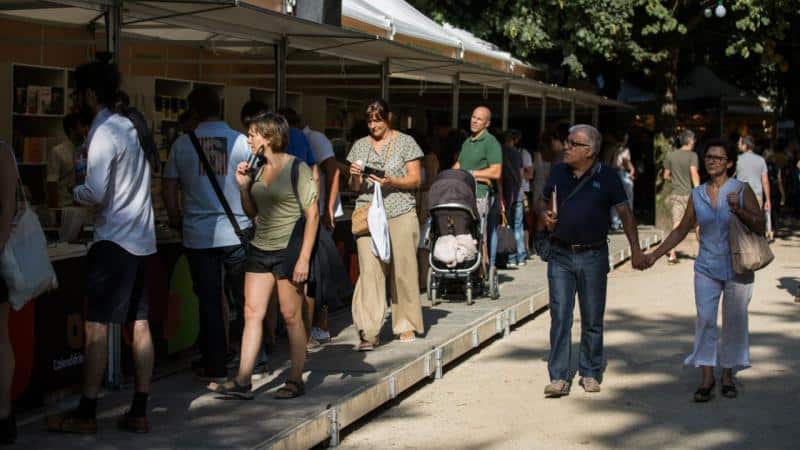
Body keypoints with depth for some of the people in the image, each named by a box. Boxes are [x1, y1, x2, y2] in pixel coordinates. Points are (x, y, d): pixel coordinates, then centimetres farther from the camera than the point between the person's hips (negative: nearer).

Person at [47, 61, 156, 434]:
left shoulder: (103, 133, -13)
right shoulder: (130, 127, 14)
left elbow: (95, 193, -19)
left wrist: (71, 191, -1)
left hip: (114, 242, -9)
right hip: (142, 239, 9)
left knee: (96, 326, -5)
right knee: (140, 325, 7)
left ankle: (86, 413, -2)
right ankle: (138, 412, 9)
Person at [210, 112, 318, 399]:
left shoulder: (297, 168, -9)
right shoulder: (257, 168, 10)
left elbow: (312, 214, -11)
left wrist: (304, 258, -16)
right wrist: (243, 186, 0)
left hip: (288, 249, -7)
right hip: (260, 248, 7)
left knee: (291, 315, 1)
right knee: (252, 312, 2)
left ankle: (295, 380, 11)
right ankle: (243, 381, 3)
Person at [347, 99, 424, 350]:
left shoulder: (405, 142, 5)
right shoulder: (360, 146, 15)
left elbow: (415, 180, 1)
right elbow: (354, 187, 17)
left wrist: (392, 182, -16)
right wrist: (355, 177, -6)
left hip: (400, 215, -2)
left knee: (402, 270, 0)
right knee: (370, 270, -9)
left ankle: (406, 325, 14)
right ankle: (370, 332, -11)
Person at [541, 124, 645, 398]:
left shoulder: (607, 177, -4)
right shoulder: (558, 172, 6)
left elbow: (624, 213, -4)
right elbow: (547, 203, 19)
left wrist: (635, 248, -12)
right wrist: (546, 216, -4)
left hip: (593, 255, -2)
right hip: (560, 255, 2)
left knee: (592, 319, 8)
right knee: (559, 317, -3)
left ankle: (590, 374, 21)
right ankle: (559, 378, -1)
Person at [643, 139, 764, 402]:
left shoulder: (741, 190, -2)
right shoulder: (698, 195, 6)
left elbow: (760, 227, -5)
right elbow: (682, 230, 15)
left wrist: (739, 211, -21)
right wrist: (654, 255, 11)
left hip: (737, 269, -2)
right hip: (707, 269, 2)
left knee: (734, 322, 4)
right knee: (705, 321, -6)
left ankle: (728, 375, 18)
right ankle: (707, 378, -2)